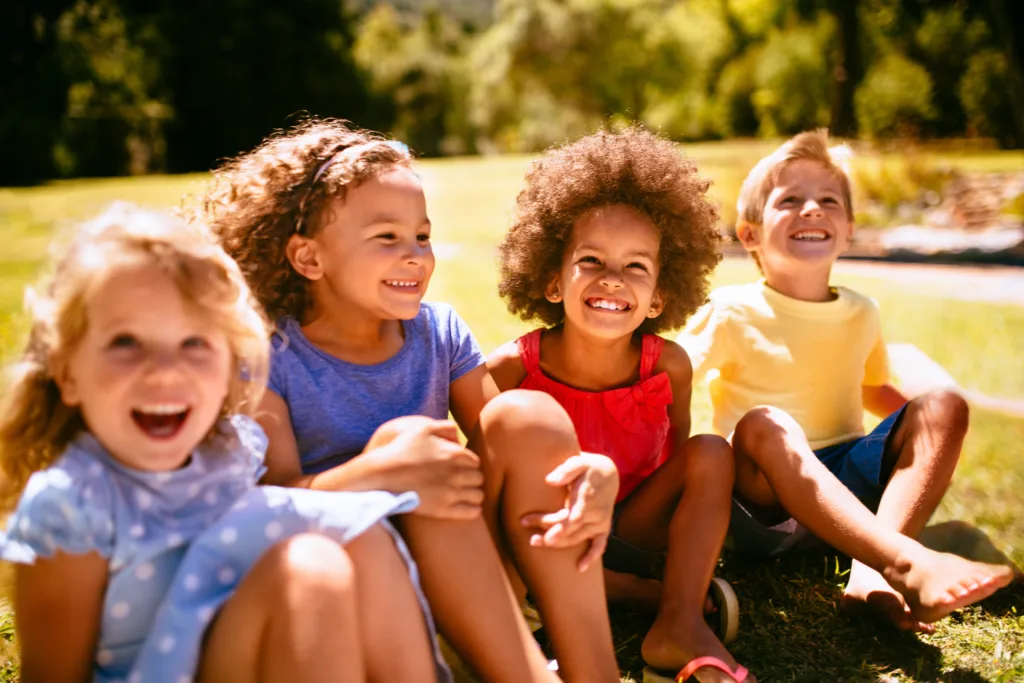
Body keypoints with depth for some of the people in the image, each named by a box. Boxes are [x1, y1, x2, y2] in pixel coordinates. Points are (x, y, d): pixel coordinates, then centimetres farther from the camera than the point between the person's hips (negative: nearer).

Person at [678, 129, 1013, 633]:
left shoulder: (861, 315, 10)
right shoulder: (733, 313, -4)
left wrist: (932, 432, 10)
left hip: (848, 485, 5)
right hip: (766, 493, -4)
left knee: (943, 406, -13)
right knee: (762, 423, -34)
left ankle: (871, 575, -35)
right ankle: (910, 566, -50)